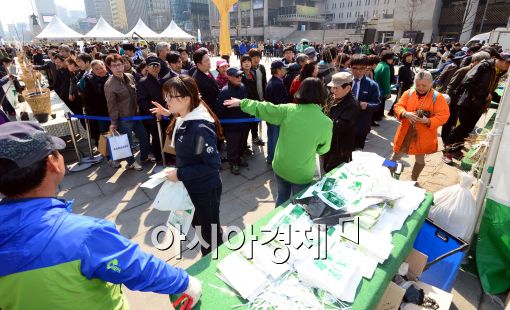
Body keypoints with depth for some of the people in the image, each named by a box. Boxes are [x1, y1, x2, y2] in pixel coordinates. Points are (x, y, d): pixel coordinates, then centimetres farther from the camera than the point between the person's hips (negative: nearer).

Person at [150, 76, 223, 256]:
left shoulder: (200, 128, -30)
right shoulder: (183, 119, -2)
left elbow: (213, 165, -30)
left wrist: (180, 174, -24)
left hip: (205, 190, -9)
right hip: (190, 186, 9)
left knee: (210, 231, 14)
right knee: (198, 226, 28)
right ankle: (207, 259, 53)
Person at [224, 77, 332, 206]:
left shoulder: (288, 110, -15)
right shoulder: (326, 123, -17)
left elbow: (263, 109, -5)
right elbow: (322, 149, -3)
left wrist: (242, 103, 9)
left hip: (280, 166, 2)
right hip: (302, 173, -2)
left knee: (282, 197, 27)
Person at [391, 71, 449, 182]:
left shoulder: (437, 97, -8)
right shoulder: (408, 93, 0)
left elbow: (444, 116, -10)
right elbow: (398, 106, -2)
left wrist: (428, 121, -26)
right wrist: (405, 113, -22)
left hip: (423, 135, -1)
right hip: (405, 133, 1)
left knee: (420, 159, 16)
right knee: (396, 155, 9)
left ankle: (413, 180, 37)